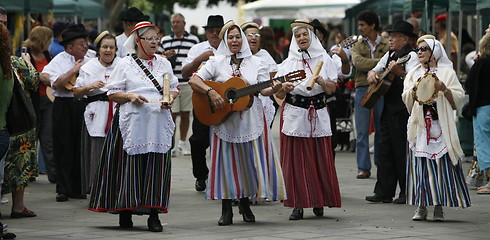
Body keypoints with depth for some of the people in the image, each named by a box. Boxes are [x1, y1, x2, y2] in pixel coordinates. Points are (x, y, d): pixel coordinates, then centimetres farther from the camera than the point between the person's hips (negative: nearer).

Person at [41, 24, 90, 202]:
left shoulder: (88, 62, 13)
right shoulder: (59, 61, -2)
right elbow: (57, 83, -16)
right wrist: (75, 69, -14)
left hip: (83, 105, 4)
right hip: (64, 106, -4)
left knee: (80, 148, 5)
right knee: (63, 148, -2)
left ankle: (77, 188, 12)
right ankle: (63, 189, 2)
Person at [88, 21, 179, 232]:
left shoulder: (164, 63, 17)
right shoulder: (125, 64, 6)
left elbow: (174, 88, 20)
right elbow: (112, 93, 4)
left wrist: (170, 98, -2)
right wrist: (129, 96, -13)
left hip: (159, 122, 3)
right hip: (133, 123, -3)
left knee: (156, 167, -3)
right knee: (130, 166, -4)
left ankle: (153, 214, 0)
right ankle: (125, 211, 7)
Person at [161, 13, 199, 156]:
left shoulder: (193, 40, 7)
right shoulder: (165, 41, 10)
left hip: (188, 83, 0)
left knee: (186, 114, 6)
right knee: (172, 114, -4)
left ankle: (182, 143, 17)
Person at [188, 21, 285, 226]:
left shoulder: (255, 63, 9)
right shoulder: (216, 62, 4)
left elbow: (263, 89, 2)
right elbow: (193, 80, -4)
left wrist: (273, 89, -20)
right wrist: (210, 92, -19)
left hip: (251, 121, 1)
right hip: (224, 121, -1)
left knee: (251, 161, 0)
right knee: (227, 162, -1)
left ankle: (245, 203, 18)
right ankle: (226, 210, 6)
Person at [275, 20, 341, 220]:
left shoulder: (324, 59, 8)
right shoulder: (289, 63, 9)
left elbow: (331, 89, 6)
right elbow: (278, 95, 6)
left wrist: (322, 82, -14)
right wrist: (284, 89, -16)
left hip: (318, 114, 0)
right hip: (294, 115, 0)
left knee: (320, 158, -2)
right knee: (295, 159, -5)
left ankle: (318, 202, 10)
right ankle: (298, 205, -4)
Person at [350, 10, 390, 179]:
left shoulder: (387, 45, 6)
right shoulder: (357, 46, 10)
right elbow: (358, 63, -9)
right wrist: (381, 61, -16)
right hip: (363, 89, 1)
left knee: (382, 129, 4)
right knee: (362, 131, -2)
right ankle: (363, 168, 1)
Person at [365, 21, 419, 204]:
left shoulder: (411, 56, -9)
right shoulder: (390, 55, 17)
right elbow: (375, 70, 28)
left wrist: (399, 71, -38)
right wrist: (372, 74, 5)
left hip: (403, 109, -9)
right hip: (388, 107, 9)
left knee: (402, 151, -5)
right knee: (385, 149, 8)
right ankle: (384, 192, 12)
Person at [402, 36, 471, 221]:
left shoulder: (446, 72, 8)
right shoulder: (413, 74, 17)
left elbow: (458, 98, 1)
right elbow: (406, 99, 8)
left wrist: (443, 89, -14)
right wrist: (417, 87, -8)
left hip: (441, 125, -2)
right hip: (420, 125, 2)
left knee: (442, 164, -5)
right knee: (420, 165, -3)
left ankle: (439, 207, -1)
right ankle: (421, 207, 0)